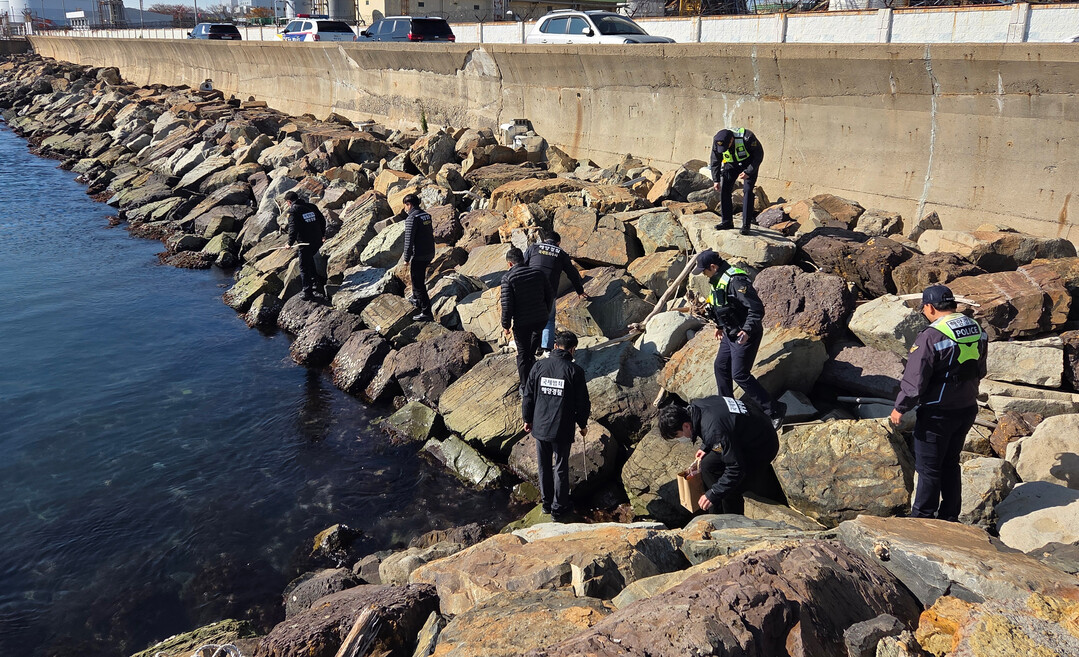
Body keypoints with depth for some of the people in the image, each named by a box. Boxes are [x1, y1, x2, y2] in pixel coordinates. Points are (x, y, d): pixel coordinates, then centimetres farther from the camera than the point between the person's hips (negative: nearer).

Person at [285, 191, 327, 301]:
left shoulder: (293, 211, -8)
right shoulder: (312, 207, 11)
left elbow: (293, 228, -16)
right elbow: (322, 221, 15)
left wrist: (290, 243, -7)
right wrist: (322, 235, 26)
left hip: (305, 243, -7)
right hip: (317, 241, 7)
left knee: (304, 267, 3)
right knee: (310, 262, 27)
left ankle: (308, 292, 4)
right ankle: (318, 283, 22)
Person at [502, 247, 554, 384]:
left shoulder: (508, 278, -12)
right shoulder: (538, 272, 2)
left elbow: (507, 304, -16)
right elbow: (550, 295, 7)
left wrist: (506, 326, -6)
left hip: (521, 323, -4)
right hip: (541, 319, 5)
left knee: (523, 354, 9)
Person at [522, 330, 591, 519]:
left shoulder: (539, 366, -4)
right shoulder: (575, 371, -13)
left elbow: (527, 396, 2)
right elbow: (582, 402, -8)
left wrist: (527, 419, 16)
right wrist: (583, 424, 8)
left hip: (539, 426, 3)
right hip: (562, 429, -3)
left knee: (544, 466, 18)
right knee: (561, 468, 11)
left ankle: (546, 503, 33)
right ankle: (559, 507, 22)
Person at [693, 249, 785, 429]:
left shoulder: (736, 281, -26)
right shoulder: (719, 280, 7)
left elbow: (757, 308, -28)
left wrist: (747, 330, -36)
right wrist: (721, 326, 29)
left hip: (745, 336, -10)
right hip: (731, 333, 10)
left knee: (740, 374, -10)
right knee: (721, 367, 17)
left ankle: (775, 410, -2)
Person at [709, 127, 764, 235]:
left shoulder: (747, 138, -34)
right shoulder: (717, 141, -22)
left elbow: (759, 155, -22)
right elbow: (715, 161, -7)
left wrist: (748, 172, -29)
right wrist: (716, 180, -12)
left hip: (749, 164, -4)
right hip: (731, 164, 4)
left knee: (747, 191, -15)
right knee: (724, 189, -5)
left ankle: (746, 225, -13)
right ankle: (727, 222, 5)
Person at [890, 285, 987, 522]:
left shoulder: (931, 337, -23)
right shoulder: (977, 330, 2)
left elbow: (915, 381, -20)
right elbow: (979, 372, 14)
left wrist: (900, 408, -8)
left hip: (937, 414, -7)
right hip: (968, 409, 7)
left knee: (928, 467, 5)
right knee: (951, 463, 19)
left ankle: (922, 518, 15)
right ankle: (950, 516, 27)